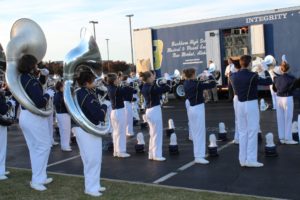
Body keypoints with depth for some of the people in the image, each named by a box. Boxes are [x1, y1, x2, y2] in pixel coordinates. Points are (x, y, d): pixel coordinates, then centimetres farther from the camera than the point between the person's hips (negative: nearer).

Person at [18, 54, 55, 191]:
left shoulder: (21, 79, 8)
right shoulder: (32, 80, -18)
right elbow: (39, 102, -24)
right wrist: (48, 94, -8)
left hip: (24, 116, 9)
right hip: (34, 117, -9)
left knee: (35, 148, 16)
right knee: (43, 147, 1)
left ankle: (40, 177, 26)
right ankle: (37, 180, 4)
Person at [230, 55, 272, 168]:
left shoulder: (234, 76, 1)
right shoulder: (252, 76, -14)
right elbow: (268, 82, -7)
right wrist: (265, 71, 7)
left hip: (240, 104, 6)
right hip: (251, 104, -5)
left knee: (242, 132, 12)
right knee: (252, 132, 1)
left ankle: (242, 159, 15)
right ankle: (251, 160, 1)